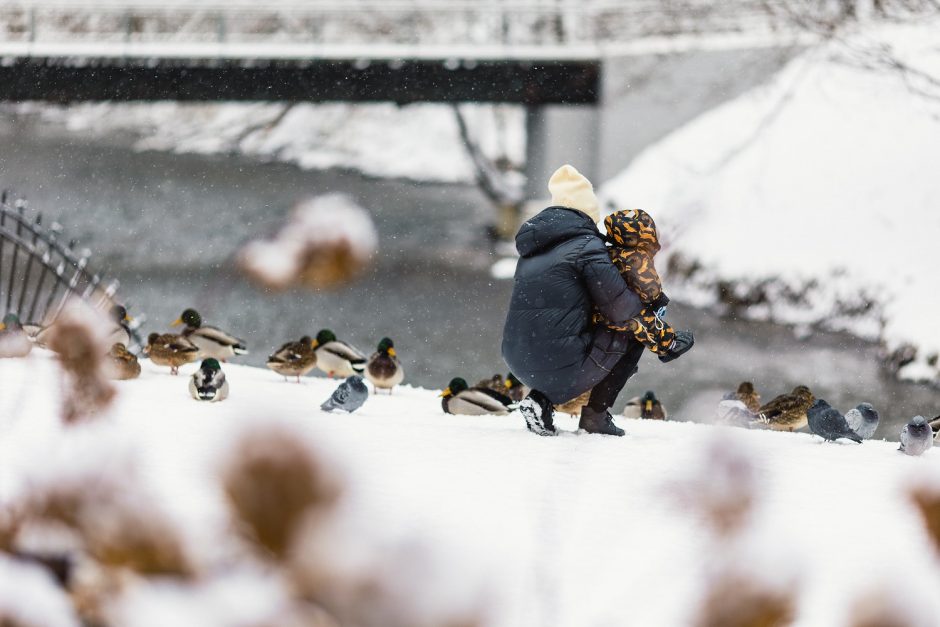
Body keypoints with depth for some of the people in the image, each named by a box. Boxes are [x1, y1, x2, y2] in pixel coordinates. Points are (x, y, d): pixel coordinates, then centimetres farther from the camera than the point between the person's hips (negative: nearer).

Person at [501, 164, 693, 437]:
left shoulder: (533, 246, 17)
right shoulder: (585, 246, -7)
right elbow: (621, 310, -9)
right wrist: (647, 304, 13)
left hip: (519, 361, 7)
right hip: (559, 367, -7)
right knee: (633, 334, 12)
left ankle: (541, 400, 14)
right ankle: (595, 416, 9)